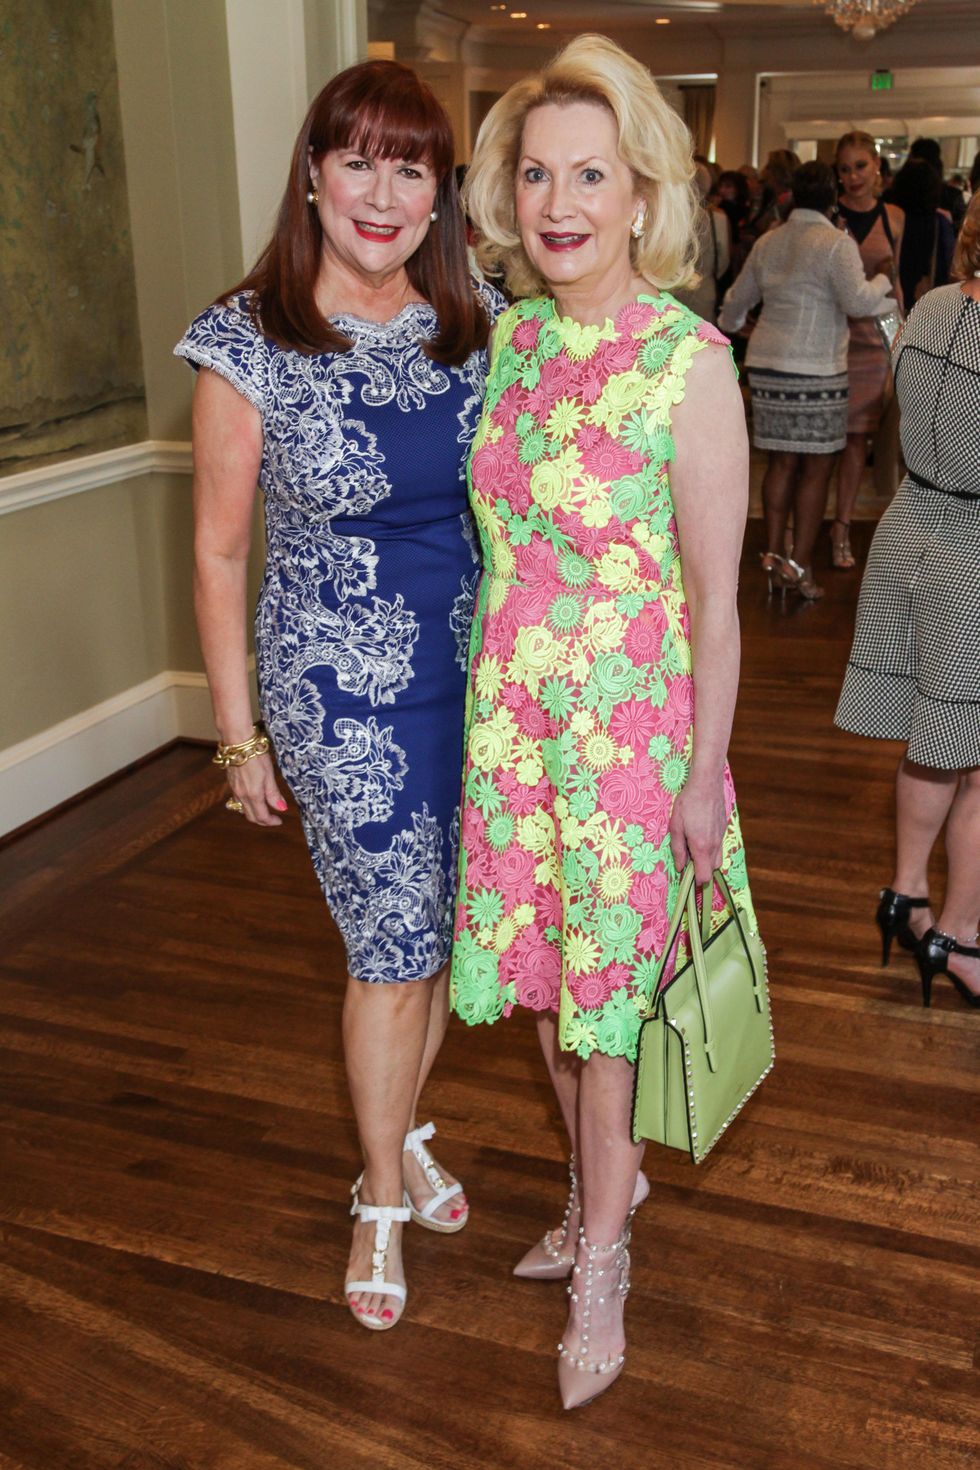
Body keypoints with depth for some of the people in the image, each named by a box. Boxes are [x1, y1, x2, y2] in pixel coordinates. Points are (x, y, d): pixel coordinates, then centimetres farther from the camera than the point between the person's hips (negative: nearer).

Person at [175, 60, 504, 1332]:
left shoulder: (479, 321, 0)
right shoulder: (250, 345, -11)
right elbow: (219, 555, -6)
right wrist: (240, 736, -4)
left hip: (477, 675, 4)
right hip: (346, 694, -4)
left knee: (443, 926, 17)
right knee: (391, 948, 6)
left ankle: (404, 1136, 44)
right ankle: (383, 1195, 32)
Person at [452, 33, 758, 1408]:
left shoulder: (688, 360, -16)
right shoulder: (508, 338, 2)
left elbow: (715, 599, -13)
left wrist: (705, 774, -10)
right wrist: (494, 686, 13)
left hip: (631, 715, -5)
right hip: (510, 706, 6)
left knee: (607, 981, 8)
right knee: (543, 962, 18)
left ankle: (601, 1257, 31)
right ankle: (606, 1181, 44)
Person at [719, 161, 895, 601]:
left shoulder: (767, 242, 11)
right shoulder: (836, 243, -8)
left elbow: (738, 298, 24)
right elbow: (858, 301, -17)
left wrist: (728, 324, 45)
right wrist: (882, 282, 4)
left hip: (767, 366, 6)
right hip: (816, 369, -6)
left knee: (781, 463, 12)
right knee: (816, 467, 1)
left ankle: (774, 554, 13)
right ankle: (799, 564, 0)